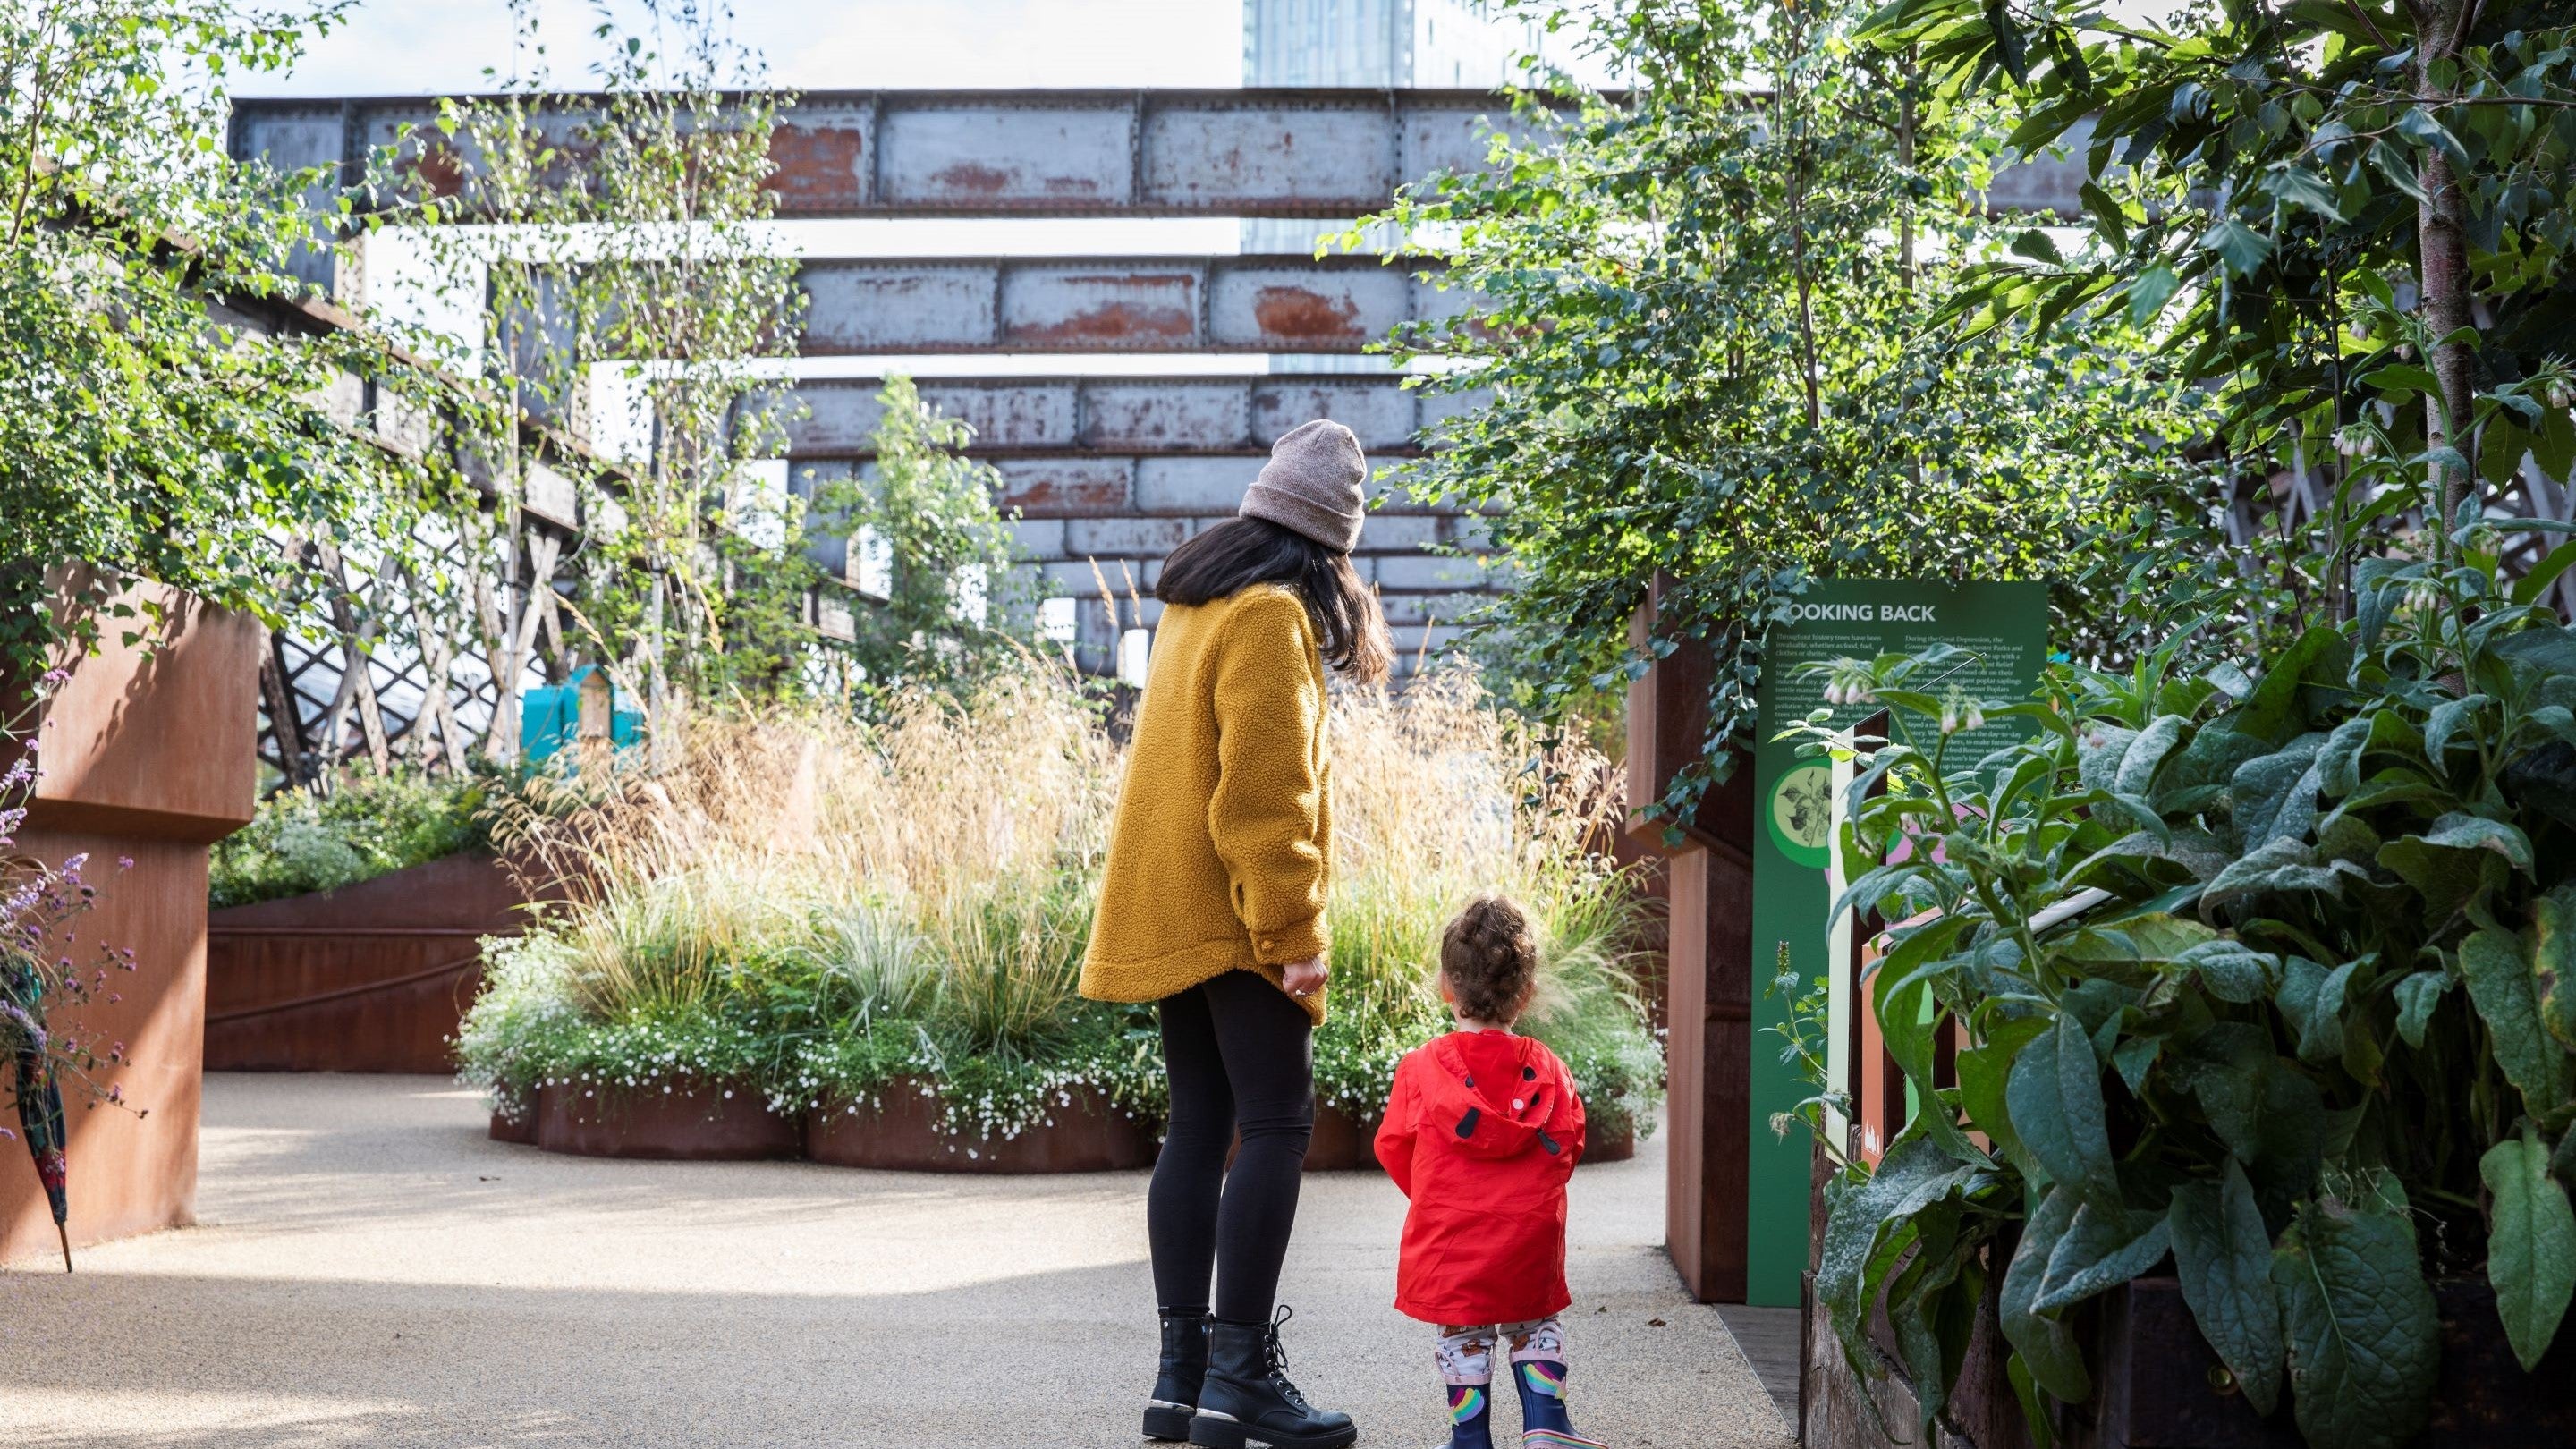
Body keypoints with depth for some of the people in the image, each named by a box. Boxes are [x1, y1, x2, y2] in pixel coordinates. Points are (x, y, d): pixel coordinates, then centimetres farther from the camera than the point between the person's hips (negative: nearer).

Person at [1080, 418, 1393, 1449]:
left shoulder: (1196, 601, 16)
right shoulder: (1270, 615, -12)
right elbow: (1265, 790, -19)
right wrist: (1294, 931, -19)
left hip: (1170, 914, 9)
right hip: (1233, 916, -9)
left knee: (1198, 1125, 9)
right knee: (1277, 1124, -7)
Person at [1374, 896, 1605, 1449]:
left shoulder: (1420, 1067, -7)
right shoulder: (1548, 1070, -3)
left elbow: (1394, 1146, 1)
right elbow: (1567, 1145, 4)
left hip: (1449, 1237, -1)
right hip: (1530, 1237, 1)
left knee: (1463, 1337, 12)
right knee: (1535, 1324, 20)